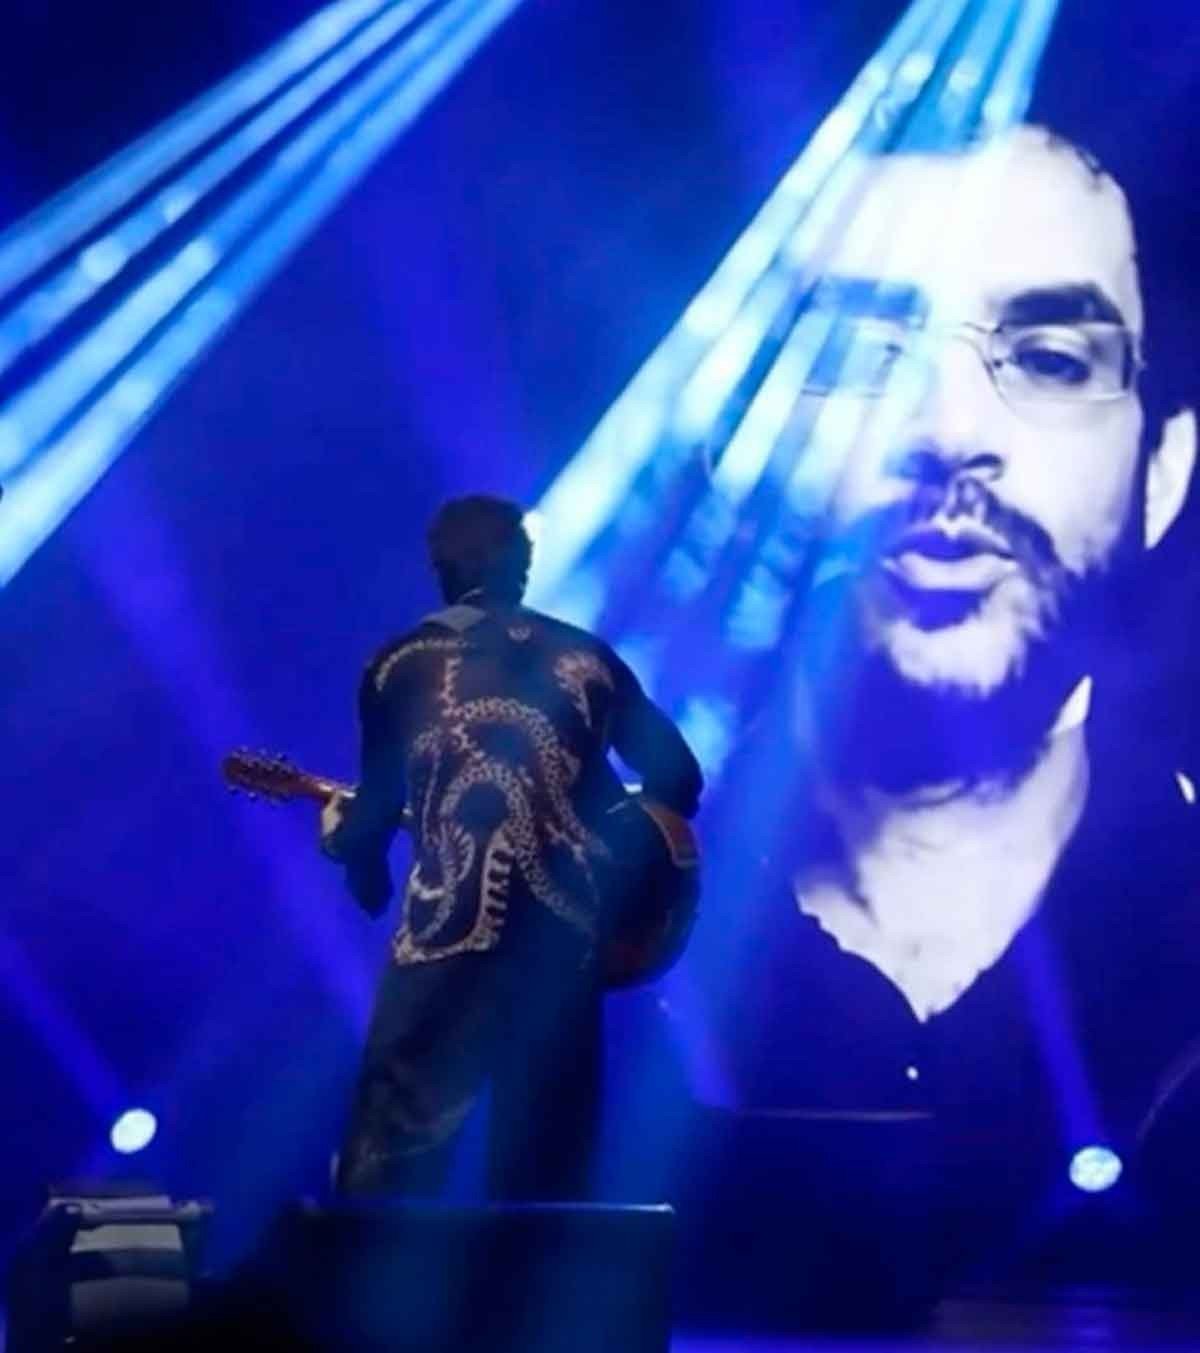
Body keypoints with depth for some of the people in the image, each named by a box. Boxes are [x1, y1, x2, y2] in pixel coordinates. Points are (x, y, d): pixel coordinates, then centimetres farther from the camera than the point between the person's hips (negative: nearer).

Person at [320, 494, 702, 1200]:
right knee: (547, 1162, 12)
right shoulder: (588, 657, 12)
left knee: (389, 1158, 2)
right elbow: (679, 778, 12)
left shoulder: (400, 666, 6)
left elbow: (381, 805, 4)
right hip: (566, 935, 3)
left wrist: (340, 832, 27)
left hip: (451, 937, -3)